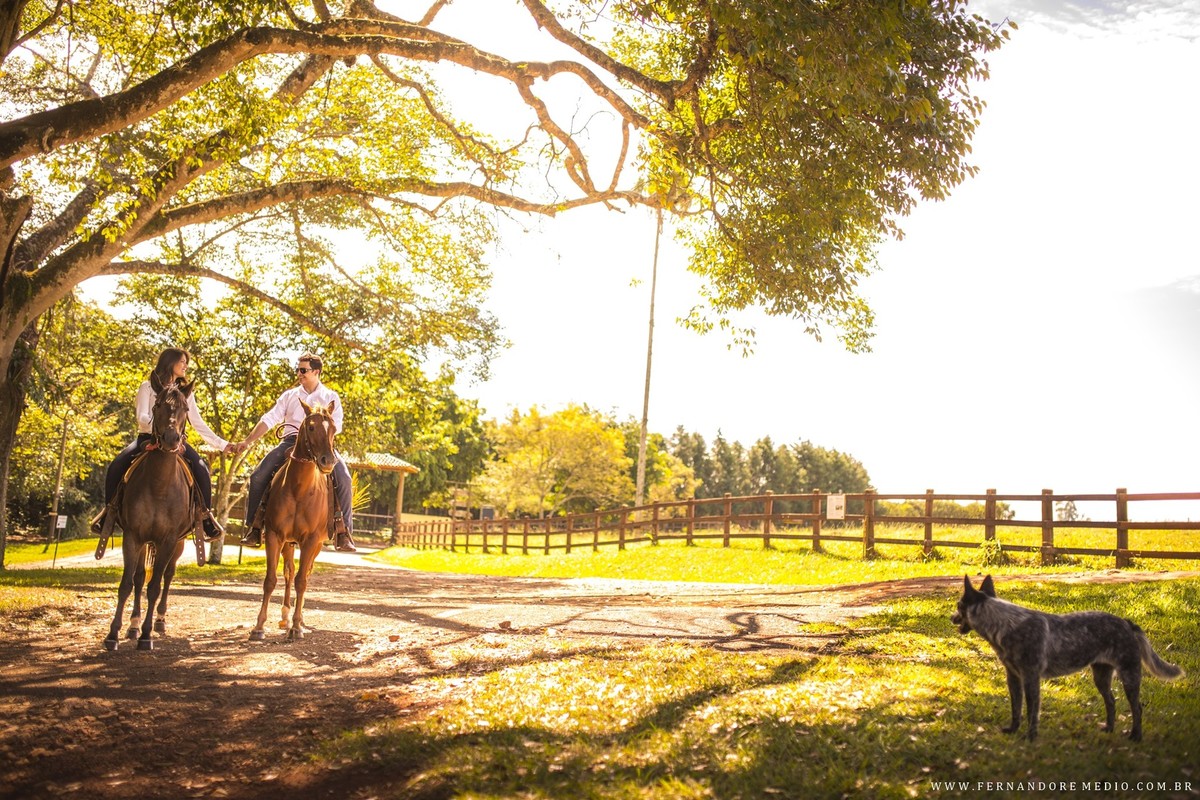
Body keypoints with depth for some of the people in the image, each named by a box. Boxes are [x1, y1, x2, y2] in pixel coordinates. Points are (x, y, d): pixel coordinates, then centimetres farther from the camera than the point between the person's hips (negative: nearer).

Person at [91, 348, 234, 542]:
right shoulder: (148, 387, 4)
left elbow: (198, 423, 12)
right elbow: (141, 416, -9)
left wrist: (222, 444, 4)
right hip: (148, 436, -1)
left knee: (201, 469, -27)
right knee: (116, 466, -27)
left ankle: (206, 513, -17)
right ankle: (109, 508, -8)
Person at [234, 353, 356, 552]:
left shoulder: (331, 397, 11)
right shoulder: (290, 395, 18)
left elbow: (336, 425, 0)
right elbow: (269, 419, 13)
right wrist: (247, 441, 5)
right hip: (290, 442, 3)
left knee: (343, 478, -26)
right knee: (258, 476, -14)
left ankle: (344, 532, -19)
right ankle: (254, 528, -4)